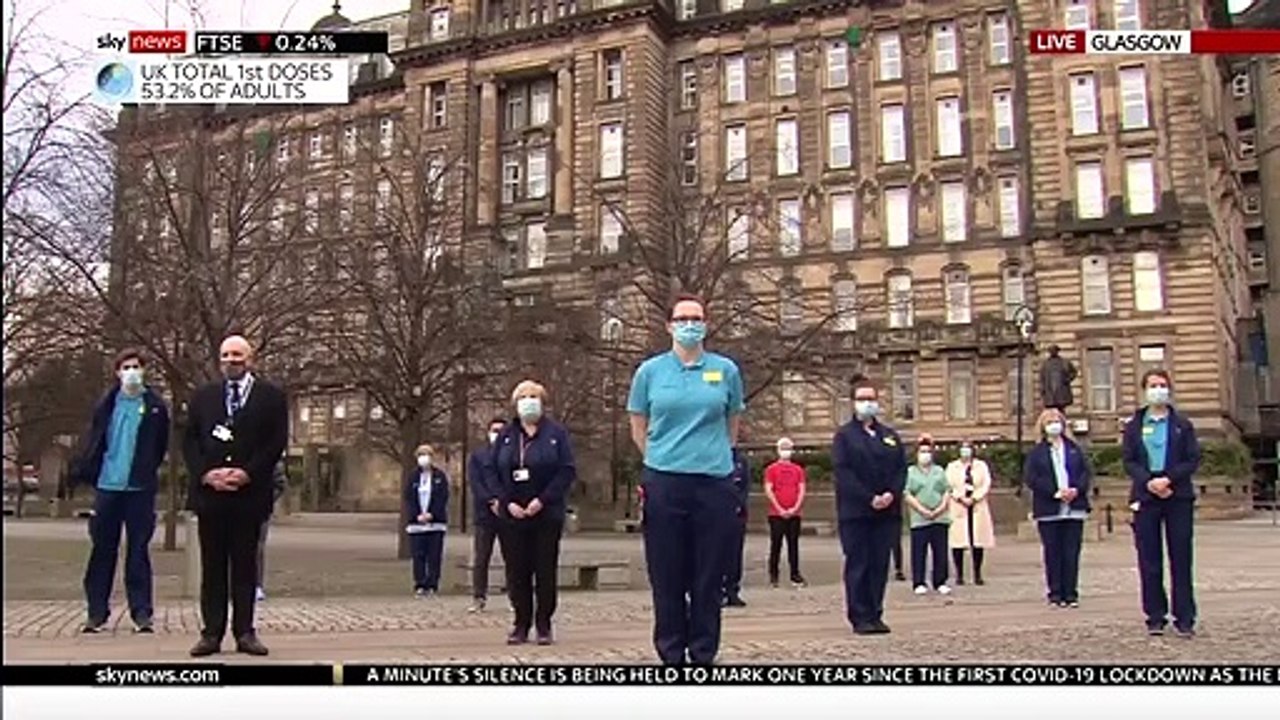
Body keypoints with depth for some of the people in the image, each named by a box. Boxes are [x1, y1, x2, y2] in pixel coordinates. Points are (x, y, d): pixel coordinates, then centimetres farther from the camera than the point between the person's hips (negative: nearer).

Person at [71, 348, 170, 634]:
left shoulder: (155, 407, 2)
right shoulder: (107, 405, 6)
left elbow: (161, 447, 7)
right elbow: (93, 443, 6)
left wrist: (146, 472, 5)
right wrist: (84, 472, -3)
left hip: (140, 489, -2)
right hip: (108, 485, 2)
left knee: (138, 550, 3)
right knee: (103, 549, 6)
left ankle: (141, 612, 7)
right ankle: (97, 611, 14)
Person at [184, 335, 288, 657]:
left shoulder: (271, 397, 6)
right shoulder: (203, 396, 14)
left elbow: (277, 442, -2)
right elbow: (190, 440, 8)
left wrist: (248, 473, -12)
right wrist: (205, 473, -8)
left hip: (249, 493, -2)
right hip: (209, 492, 2)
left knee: (245, 564, 4)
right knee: (212, 565, 5)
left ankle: (245, 632, 9)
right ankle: (212, 633, 9)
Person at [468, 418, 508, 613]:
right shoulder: (477, 456, 10)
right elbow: (475, 483, 0)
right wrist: (492, 502, -13)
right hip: (485, 514, 1)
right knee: (480, 559, 2)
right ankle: (478, 598, 9)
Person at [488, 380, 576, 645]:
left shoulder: (556, 433, 2)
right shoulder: (505, 436, 9)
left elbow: (568, 471, -5)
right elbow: (492, 472, 6)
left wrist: (543, 499, -14)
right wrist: (507, 503, -8)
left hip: (547, 516, -2)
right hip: (512, 516, 2)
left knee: (545, 571, 2)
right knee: (517, 573, 4)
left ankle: (544, 625, 11)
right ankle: (521, 625, 13)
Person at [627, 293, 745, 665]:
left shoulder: (726, 370, 5)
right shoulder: (650, 371, 4)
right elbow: (639, 427, 14)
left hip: (714, 484, 1)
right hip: (663, 484, 0)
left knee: (708, 578, 5)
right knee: (667, 577, 4)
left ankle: (704, 655, 16)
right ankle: (671, 655, 15)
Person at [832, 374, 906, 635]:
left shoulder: (890, 435, 16)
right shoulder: (844, 436, 1)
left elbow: (901, 468, 10)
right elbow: (844, 473, -9)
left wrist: (891, 494, -8)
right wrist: (869, 498, -16)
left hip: (887, 511, 4)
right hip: (855, 512, -4)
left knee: (880, 564, 6)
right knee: (858, 565, -2)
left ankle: (875, 615, 13)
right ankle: (860, 618, 3)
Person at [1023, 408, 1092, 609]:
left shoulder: (1074, 449, 13)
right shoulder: (1036, 453, 4)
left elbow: (1087, 473, 8)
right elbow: (1030, 479, -5)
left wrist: (1077, 490, -11)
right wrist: (1055, 492, -14)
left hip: (1074, 508, 2)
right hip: (1048, 512, -2)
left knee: (1072, 553, 2)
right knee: (1053, 553, 2)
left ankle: (1071, 593, 10)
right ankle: (1056, 594, 8)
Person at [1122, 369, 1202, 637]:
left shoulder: (1182, 424, 7)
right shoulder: (1134, 426, 8)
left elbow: (1193, 460, 1)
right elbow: (1128, 462, 3)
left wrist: (1168, 479, -14)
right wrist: (1149, 482, -14)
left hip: (1178, 497, 0)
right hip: (1146, 498, 1)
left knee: (1181, 559, 2)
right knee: (1149, 561, 3)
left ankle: (1184, 618, 8)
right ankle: (1155, 617, 10)